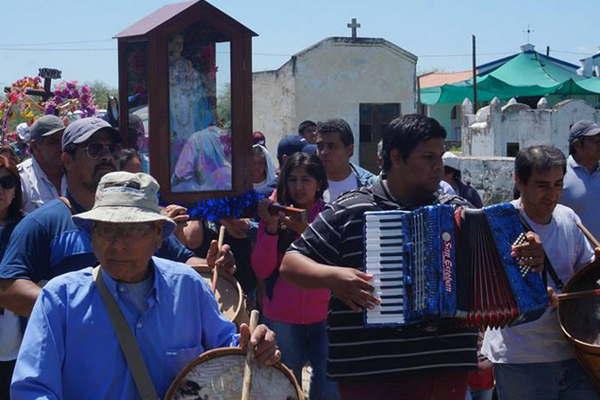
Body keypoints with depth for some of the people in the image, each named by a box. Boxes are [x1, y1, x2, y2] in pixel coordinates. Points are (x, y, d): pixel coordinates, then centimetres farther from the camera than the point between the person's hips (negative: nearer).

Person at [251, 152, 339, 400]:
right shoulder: (276, 214, 2)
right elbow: (262, 270, -3)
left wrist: (305, 232, -23)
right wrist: (271, 228, -16)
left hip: (323, 316, -1)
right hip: (282, 317, 1)